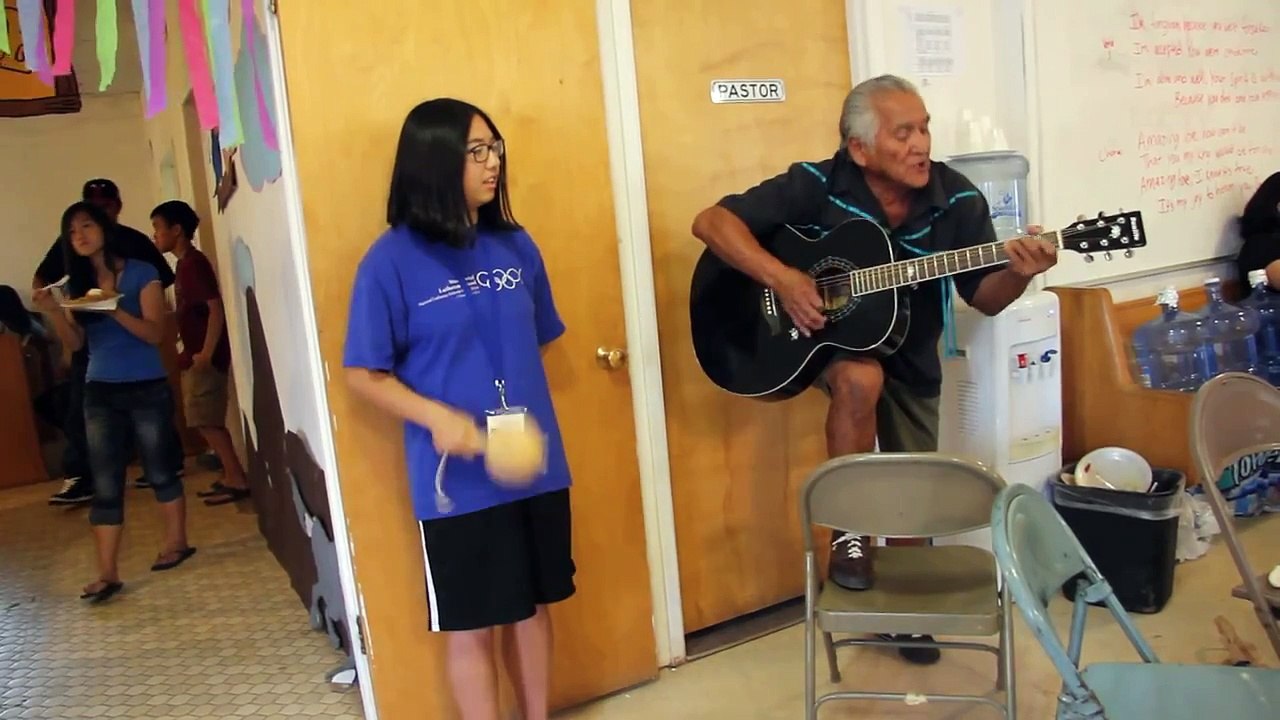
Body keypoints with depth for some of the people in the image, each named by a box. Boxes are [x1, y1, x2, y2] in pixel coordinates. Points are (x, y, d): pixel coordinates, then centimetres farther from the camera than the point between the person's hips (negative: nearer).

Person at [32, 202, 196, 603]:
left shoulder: (141, 273, -5)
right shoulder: (77, 283, 8)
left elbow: (155, 333, -13)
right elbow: (75, 343, 4)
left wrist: (114, 309, -27)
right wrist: (52, 311, -13)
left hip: (147, 388, -4)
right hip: (100, 392, 4)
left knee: (159, 470, 9)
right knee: (105, 484, 1)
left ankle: (177, 542, 27)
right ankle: (107, 573, 2)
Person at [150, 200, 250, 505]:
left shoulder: (194, 263, -14)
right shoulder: (185, 264, 15)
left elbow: (216, 308, -22)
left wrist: (206, 353, -25)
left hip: (204, 357, -10)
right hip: (195, 356, 10)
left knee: (206, 421, -8)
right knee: (207, 421, 11)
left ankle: (237, 480, -4)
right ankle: (232, 477, 16)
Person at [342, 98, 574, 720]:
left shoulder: (516, 246, 2)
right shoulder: (392, 260, -11)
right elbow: (363, 375, -8)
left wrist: (528, 415, 8)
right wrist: (438, 417, -21)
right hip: (456, 479, -4)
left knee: (533, 605, 19)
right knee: (470, 627, 9)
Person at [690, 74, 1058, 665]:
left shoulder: (957, 200, -13)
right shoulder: (818, 185, -21)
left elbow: (984, 299, -8)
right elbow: (712, 221, -24)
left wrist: (1016, 274, -31)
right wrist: (781, 277, -35)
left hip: (910, 358, 4)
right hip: (827, 339, -3)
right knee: (862, 378, -38)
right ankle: (849, 532, -17)